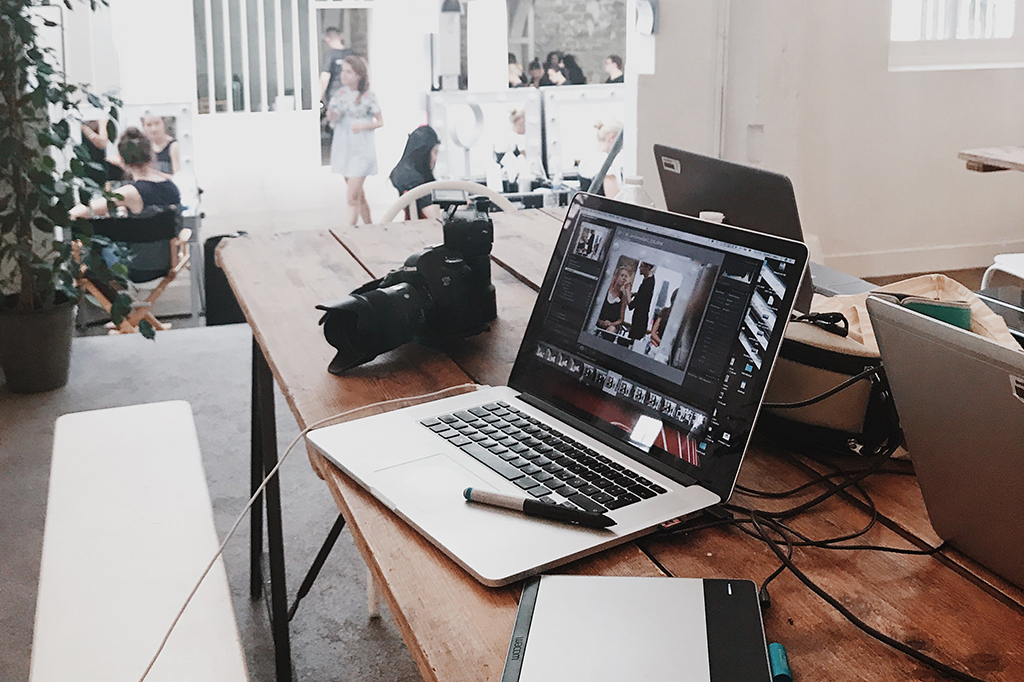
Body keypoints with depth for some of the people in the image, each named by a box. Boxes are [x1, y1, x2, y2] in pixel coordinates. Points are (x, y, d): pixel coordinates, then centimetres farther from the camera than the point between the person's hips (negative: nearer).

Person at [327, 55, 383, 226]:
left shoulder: (368, 96, -8)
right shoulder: (341, 93, 6)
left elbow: (380, 121, -2)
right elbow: (331, 118, 9)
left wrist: (364, 125, -19)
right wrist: (332, 115, -14)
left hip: (361, 150, -5)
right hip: (343, 147, 6)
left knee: (353, 197, -11)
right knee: (359, 194, 14)